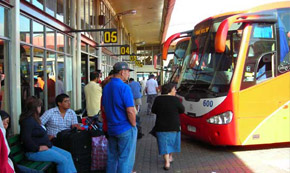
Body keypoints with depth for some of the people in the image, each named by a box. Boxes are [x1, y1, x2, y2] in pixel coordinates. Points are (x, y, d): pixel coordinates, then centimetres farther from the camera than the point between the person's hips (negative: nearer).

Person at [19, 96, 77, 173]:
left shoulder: (34, 119, 15)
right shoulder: (28, 120, -18)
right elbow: (26, 138, -28)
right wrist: (38, 148, -21)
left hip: (46, 146, 11)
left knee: (68, 155, 3)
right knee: (63, 160, -18)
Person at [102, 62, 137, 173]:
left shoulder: (106, 87, 8)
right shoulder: (124, 87, -18)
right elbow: (130, 111, -21)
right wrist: (134, 125, -7)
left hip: (111, 129, 8)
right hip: (126, 129, -8)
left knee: (112, 157, 18)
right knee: (125, 159, 2)